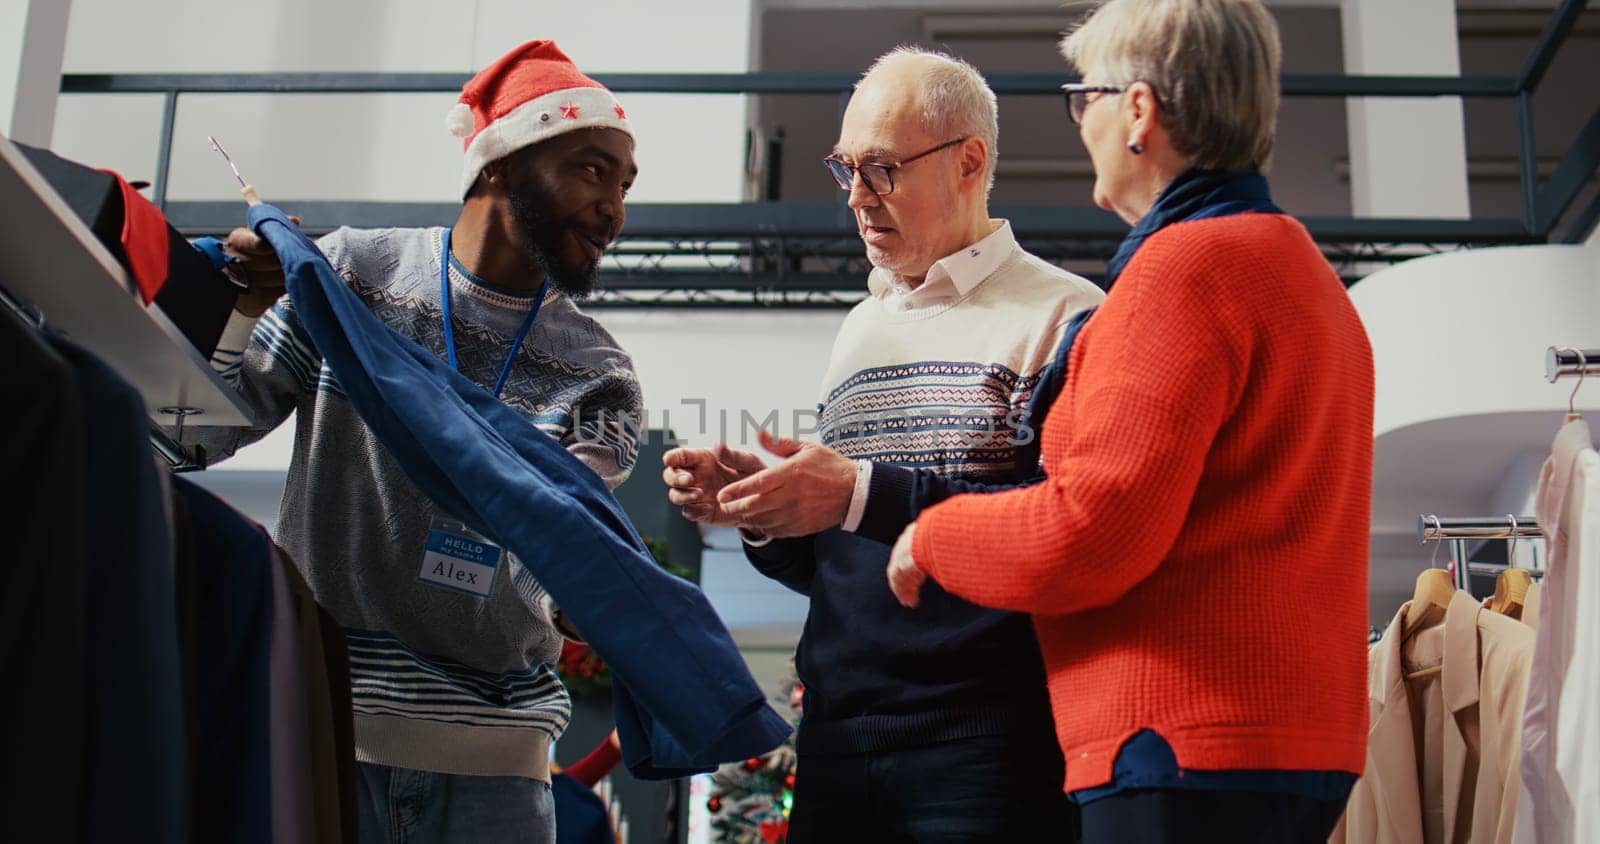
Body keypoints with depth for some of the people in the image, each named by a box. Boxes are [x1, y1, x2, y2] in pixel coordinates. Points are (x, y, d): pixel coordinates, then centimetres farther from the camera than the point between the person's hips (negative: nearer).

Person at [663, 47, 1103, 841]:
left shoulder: (1060, 314, -5)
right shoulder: (858, 331, 17)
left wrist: (867, 494, -20)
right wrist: (764, 512, 1)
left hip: (985, 745, -6)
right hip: (836, 737, 6)